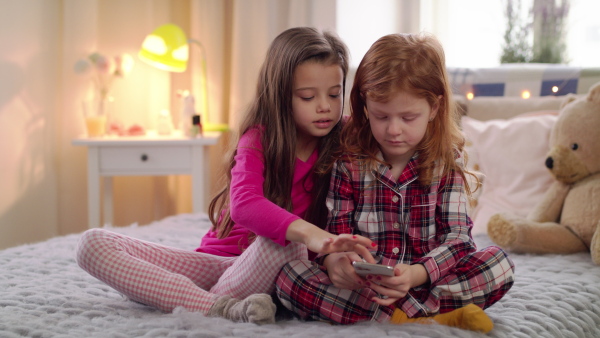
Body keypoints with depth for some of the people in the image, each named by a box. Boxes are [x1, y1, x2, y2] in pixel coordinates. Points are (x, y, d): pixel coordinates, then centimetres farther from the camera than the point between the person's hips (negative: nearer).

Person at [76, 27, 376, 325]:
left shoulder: (339, 147, 2)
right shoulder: (258, 141, -7)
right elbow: (244, 204, -28)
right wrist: (308, 232, -45)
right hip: (213, 263, 1)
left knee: (288, 242, -38)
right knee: (92, 244, -18)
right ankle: (223, 308, -33)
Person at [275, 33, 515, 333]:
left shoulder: (447, 163, -1)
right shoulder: (349, 164, 0)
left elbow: (458, 237, -9)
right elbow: (337, 233, -1)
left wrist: (417, 274, -30)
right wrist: (334, 260, -28)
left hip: (428, 281, -1)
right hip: (361, 286, 1)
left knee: (498, 263, -23)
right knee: (289, 275, -27)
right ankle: (435, 316, -31)